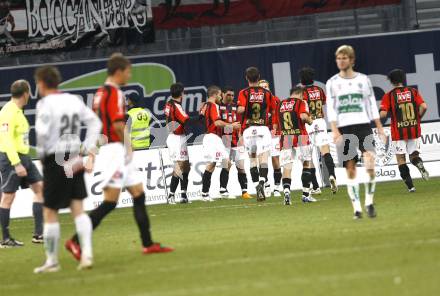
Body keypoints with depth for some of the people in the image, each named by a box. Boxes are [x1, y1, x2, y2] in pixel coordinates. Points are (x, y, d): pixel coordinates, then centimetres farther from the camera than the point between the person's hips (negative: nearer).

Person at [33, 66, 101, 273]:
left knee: (50, 212, 4)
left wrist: (42, 154, -5)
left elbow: (43, 133, -22)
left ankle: (52, 261, 10)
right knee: (78, 208, 6)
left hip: (54, 161, -6)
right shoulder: (74, 100, 9)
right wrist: (88, 148, 10)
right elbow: (95, 123, 11)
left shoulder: (45, 104, -11)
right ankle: (87, 253, -7)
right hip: (74, 160, 6)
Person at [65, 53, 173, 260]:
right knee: (110, 202, -10)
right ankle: (76, 241, -11)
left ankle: (148, 244, 11)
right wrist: (128, 147, -9)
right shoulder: (115, 93, -14)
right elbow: (118, 125, -22)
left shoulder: (100, 93, 15)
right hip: (116, 149, -10)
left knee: (139, 194, 10)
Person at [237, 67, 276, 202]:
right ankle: (261, 183, -29)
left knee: (253, 160, 11)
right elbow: (273, 112, 8)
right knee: (263, 159, -7)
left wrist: (237, 110, 8)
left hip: (248, 129, 0)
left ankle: (257, 186, 9)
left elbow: (241, 109, -15)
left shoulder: (244, 93, -1)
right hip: (263, 128, 0)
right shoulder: (266, 93, 5)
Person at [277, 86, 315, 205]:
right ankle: (306, 194, 9)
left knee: (287, 166, 2)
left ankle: (286, 191, -21)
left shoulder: (281, 105, 13)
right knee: (307, 163, 12)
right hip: (300, 137, -3)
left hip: (285, 138, 3)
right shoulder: (301, 103, -3)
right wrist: (310, 120, 1)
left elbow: (278, 121, 15)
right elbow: (303, 116, -18)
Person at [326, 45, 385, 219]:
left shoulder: (363, 79, 10)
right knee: (350, 168, -2)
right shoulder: (332, 83, 7)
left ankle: (369, 202, -6)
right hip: (344, 128, 0)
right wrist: (335, 131, -10)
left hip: (363, 125, 0)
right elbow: (330, 109, 2)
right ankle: (357, 208, 3)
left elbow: (372, 105, 13)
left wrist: (379, 127, 8)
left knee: (370, 161, -19)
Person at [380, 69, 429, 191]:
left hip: (398, 132, -2)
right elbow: (423, 106, -10)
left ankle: (410, 185, -7)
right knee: (414, 155, 14)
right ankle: (419, 163, -23)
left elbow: (383, 114, -12)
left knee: (400, 158, 5)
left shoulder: (389, 95, -4)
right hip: (414, 130, 2)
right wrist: (418, 118, 7)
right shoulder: (413, 91, 3)